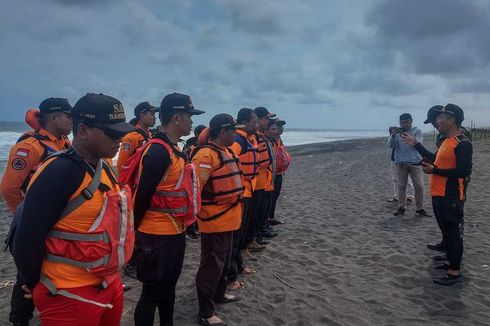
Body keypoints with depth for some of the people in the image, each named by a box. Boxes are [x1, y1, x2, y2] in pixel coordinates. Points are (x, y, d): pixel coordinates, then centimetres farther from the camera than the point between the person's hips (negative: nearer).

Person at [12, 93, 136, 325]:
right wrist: (36, 285, -4)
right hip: (70, 296, -8)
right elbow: (27, 241, -19)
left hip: (110, 286, 8)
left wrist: (111, 276, 15)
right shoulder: (57, 174, -21)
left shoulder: (104, 169, 5)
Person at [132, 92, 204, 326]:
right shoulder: (158, 151, -22)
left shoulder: (172, 149, 10)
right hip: (157, 236, -9)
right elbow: (143, 196, -21)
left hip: (174, 232, 9)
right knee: (152, 293, 6)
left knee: (168, 287, 22)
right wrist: (137, 230, -10)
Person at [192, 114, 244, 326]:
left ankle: (219, 294, 41)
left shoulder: (226, 152, 11)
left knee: (224, 260, 23)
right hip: (214, 220, -9)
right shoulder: (206, 154, -20)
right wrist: (194, 214, -19)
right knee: (212, 265, 0)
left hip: (227, 218, 10)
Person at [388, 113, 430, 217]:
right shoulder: (396, 132, 7)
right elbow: (391, 145, -4)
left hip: (415, 163, -1)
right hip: (401, 163, 1)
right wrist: (393, 135, -23)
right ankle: (401, 208, 11)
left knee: (419, 186, -3)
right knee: (401, 186, 3)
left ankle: (420, 208, 6)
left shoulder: (417, 131, 1)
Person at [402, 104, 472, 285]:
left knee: (452, 233, -3)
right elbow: (436, 160, 27)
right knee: (446, 231, 18)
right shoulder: (447, 140, 13)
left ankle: (455, 272, 5)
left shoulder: (463, 143, -17)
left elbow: (463, 172, -23)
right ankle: (450, 262, 31)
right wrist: (416, 144, 26)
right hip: (439, 195, 10)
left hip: (451, 198, -10)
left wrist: (434, 171, -20)